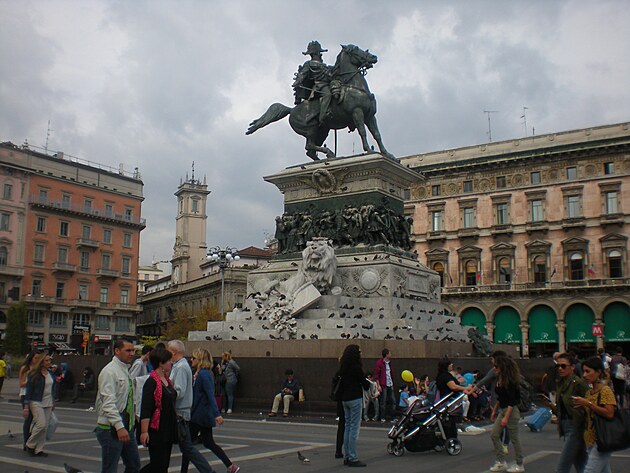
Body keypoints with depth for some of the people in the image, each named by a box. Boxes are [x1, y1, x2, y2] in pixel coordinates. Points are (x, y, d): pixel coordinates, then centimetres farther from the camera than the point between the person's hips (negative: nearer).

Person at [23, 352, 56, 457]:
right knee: (41, 424, -15)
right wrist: (26, 406, -11)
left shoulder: (50, 373, 8)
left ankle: (39, 449, 11)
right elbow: (29, 390, -8)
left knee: (45, 427, 4)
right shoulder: (34, 374, -9)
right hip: (36, 403, -6)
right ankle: (30, 445, 4)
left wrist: (53, 402, 15)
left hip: (48, 403, 6)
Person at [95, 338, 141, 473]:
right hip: (111, 428, -9)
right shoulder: (109, 371, -15)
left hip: (127, 427, 9)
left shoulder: (126, 370, 14)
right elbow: (108, 402, -23)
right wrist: (119, 427, -29)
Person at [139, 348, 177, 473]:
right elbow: (145, 410, -19)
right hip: (156, 430, -9)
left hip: (168, 429, 9)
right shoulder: (152, 382, -15)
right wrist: (144, 431, -24)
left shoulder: (167, 379, 12)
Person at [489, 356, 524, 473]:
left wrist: (506, 417, -24)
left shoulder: (510, 381, -19)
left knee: (514, 438, 1)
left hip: (511, 411, -9)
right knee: (494, 435, 5)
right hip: (502, 410, 9)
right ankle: (501, 462, 12)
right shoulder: (500, 379, 8)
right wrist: (494, 411, 19)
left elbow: (511, 401, -21)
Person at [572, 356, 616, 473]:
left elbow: (610, 414, -22)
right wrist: (581, 407, 2)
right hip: (590, 441, 9)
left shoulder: (605, 391, -10)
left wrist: (588, 404, -21)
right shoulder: (589, 392, 14)